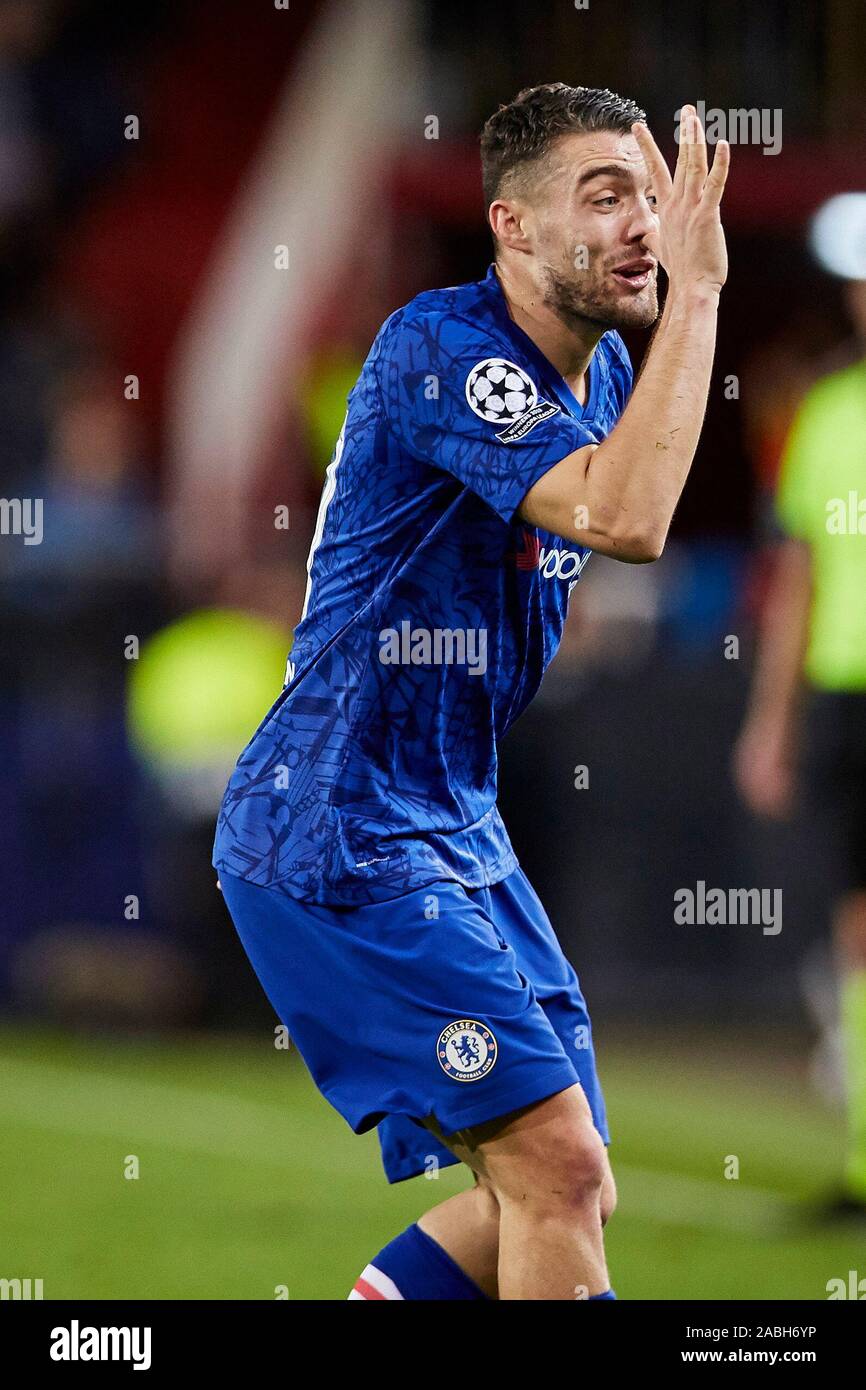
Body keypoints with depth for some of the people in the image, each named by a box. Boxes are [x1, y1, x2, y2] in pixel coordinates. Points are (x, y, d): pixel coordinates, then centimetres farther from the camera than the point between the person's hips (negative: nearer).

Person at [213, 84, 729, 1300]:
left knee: (566, 1193, 9)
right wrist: (696, 289, -28)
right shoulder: (440, 347, -19)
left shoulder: (602, 369, 9)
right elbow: (624, 517, -34)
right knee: (557, 1168, -15)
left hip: (457, 832, 10)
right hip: (338, 841, -10)